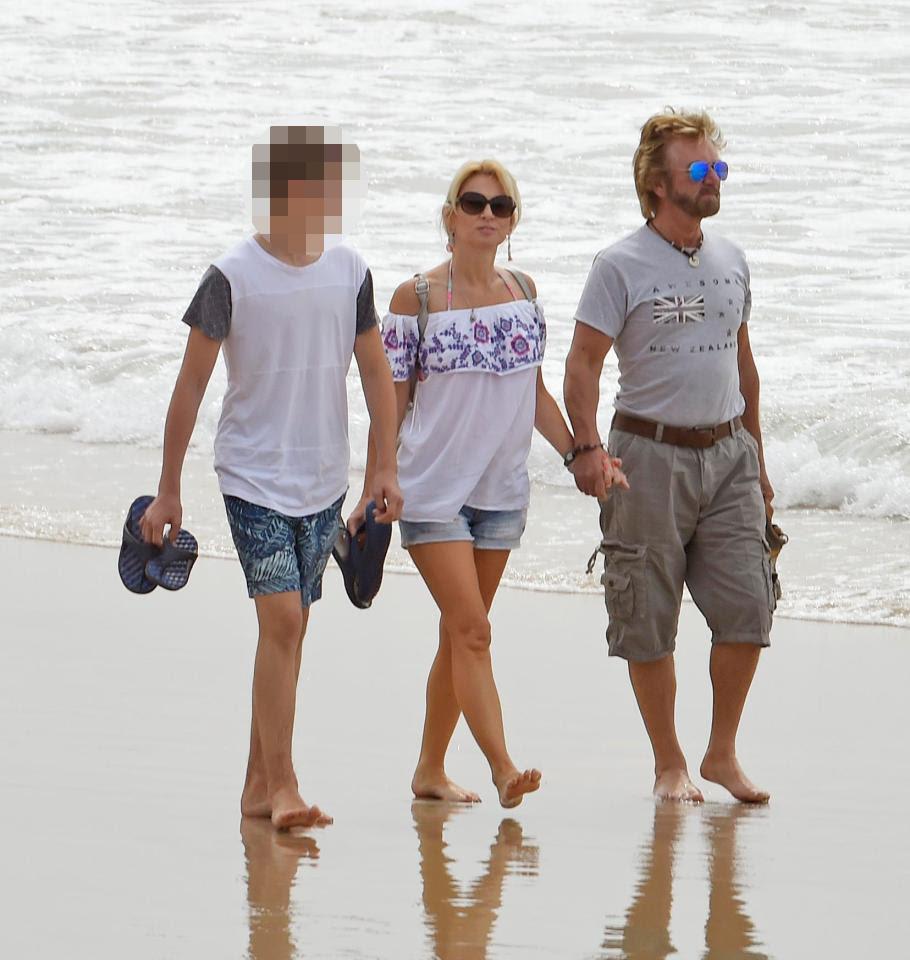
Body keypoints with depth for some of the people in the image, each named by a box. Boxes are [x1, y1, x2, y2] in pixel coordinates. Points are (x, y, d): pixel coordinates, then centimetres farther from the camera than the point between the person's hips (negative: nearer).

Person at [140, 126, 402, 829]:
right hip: (254, 477, -5)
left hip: (323, 481, 5)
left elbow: (375, 370, 12)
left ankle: (259, 783, 17)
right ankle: (281, 786, -13)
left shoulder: (349, 271, 3)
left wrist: (386, 466, 4)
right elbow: (192, 384, -5)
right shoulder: (233, 277, -10)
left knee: (292, 627, 9)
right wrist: (168, 490, -4)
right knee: (281, 621, -14)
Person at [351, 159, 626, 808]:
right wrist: (372, 494, -5)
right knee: (471, 630, -13)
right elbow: (392, 401, -3)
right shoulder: (417, 298, -6)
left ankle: (431, 769, 20)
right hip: (432, 488, -5)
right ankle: (503, 768, -19)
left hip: (502, 490, 5)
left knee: (460, 634, 10)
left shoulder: (524, 292, 8)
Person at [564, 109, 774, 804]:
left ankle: (723, 754, 13)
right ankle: (669, 764, 13)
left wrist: (756, 460, 21)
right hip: (651, 457, -4)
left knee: (747, 608, -3)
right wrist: (588, 449, -22)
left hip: (726, 451, 4)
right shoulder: (621, 266, -6)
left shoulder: (730, 261, 11)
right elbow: (582, 364, -9)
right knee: (649, 622, 1)